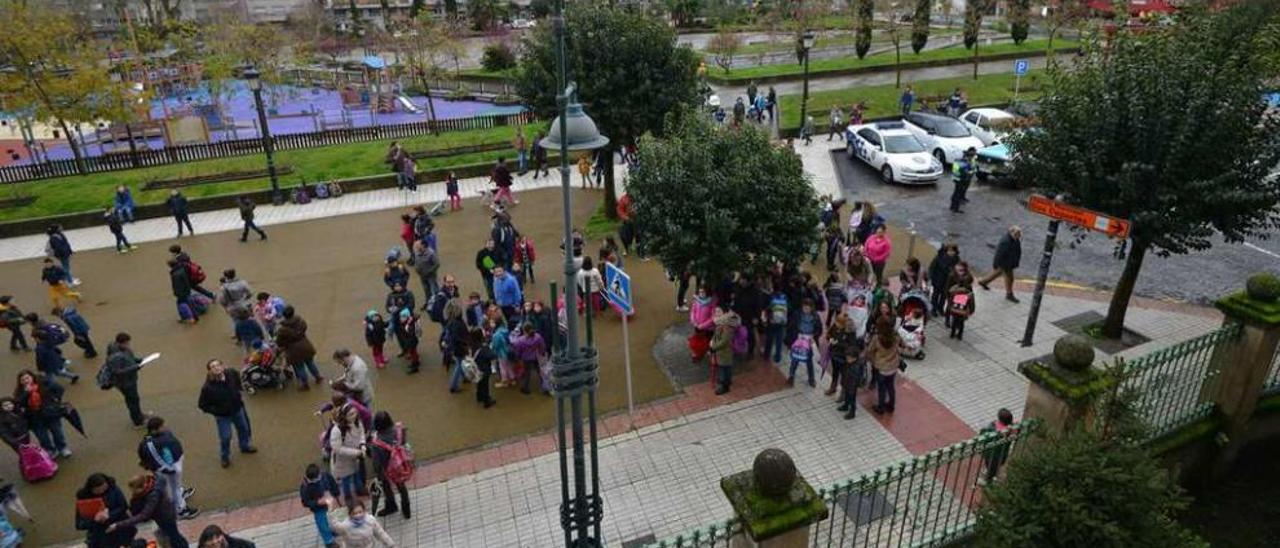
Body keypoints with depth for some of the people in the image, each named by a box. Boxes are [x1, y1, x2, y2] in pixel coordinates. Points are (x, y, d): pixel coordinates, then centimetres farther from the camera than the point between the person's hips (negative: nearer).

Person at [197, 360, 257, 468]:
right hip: (223, 415, -4)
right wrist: (217, 411, -23)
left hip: (238, 408, 4)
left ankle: (245, 447, 53)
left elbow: (238, 383, 7)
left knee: (244, 428, 24)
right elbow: (203, 405, -18)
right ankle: (225, 457, 36)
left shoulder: (232, 373, -20)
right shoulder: (208, 387, -29)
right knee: (225, 437, 6)